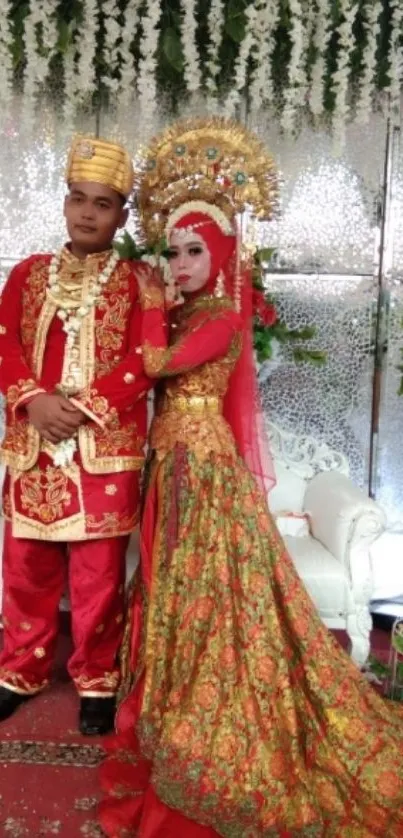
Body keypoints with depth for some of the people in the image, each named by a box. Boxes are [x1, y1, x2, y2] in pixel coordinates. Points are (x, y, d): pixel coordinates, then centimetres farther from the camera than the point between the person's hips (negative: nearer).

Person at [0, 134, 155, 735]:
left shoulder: (137, 281, 2)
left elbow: (144, 361, -7)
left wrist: (84, 408, -16)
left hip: (105, 447, -3)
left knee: (98, 572, 5)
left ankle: (97, 680, 24)